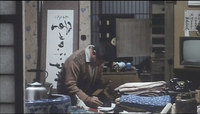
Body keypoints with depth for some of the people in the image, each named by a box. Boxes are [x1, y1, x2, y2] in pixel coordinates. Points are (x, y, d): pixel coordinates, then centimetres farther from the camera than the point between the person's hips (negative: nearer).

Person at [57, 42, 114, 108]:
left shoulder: (99, 60, -1)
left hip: (86, 96, 6)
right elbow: (70, 86, -29)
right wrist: (88, 100, -37)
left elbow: (99, 82, 11)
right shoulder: (75, 60, -24)